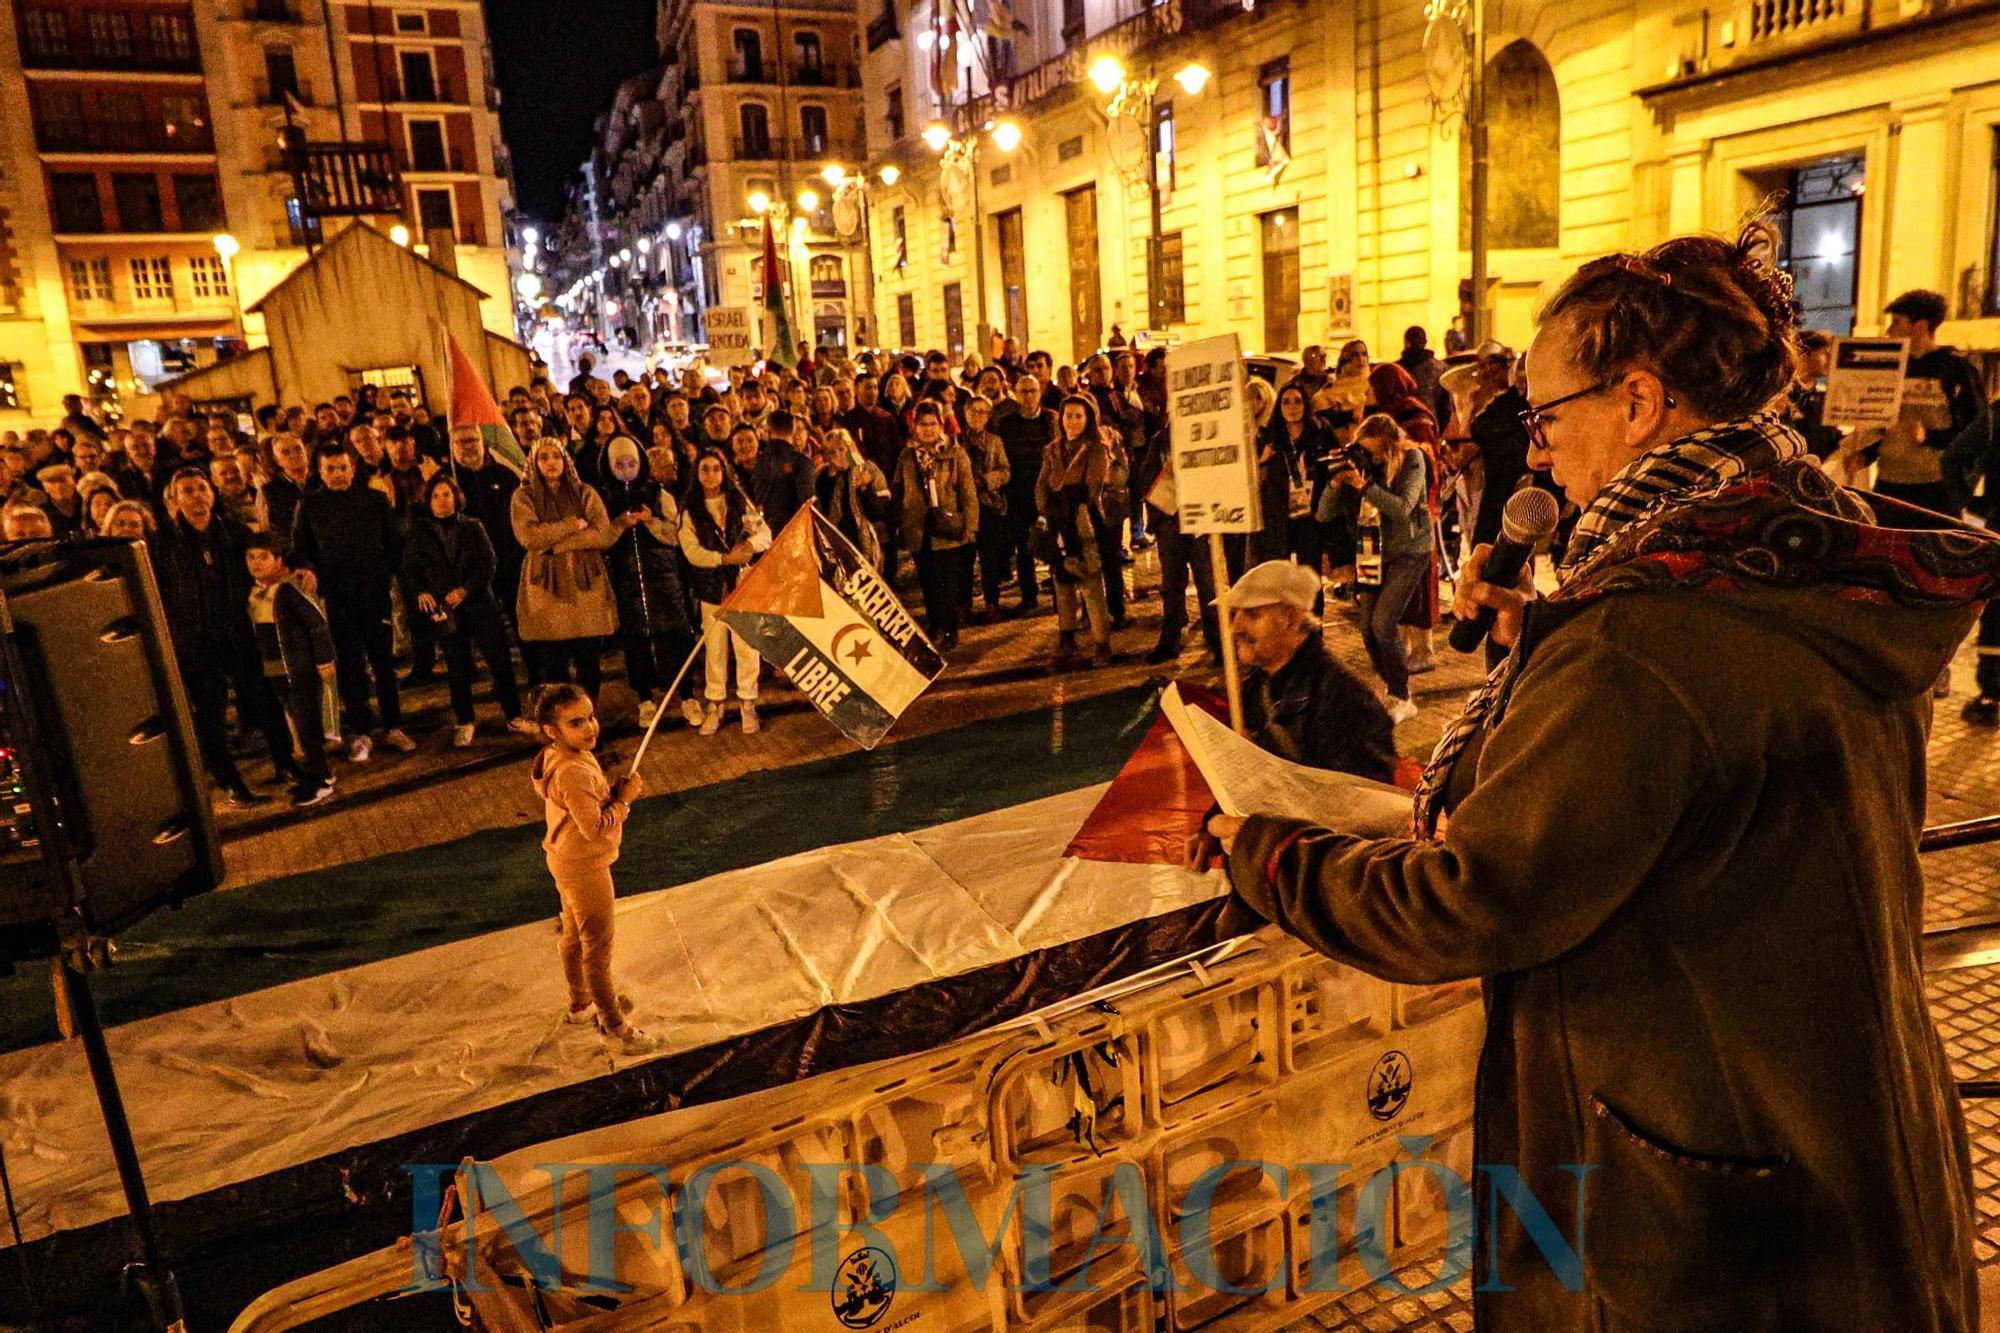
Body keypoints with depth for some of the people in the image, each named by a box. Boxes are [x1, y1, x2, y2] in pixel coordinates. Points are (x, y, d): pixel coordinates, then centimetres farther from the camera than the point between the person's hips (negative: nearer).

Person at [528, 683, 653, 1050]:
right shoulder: (573, 773, -33)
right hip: (585, 868, -10)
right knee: (598, 946, 7)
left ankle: (581, 1004, 47)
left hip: (568, 863, 10)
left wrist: (614, 792, -5)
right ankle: (613, 1023, 24)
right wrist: (624, 798, -20)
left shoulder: (557, 757, -2)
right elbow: (597, 829, -31)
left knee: (574, 936, 27)